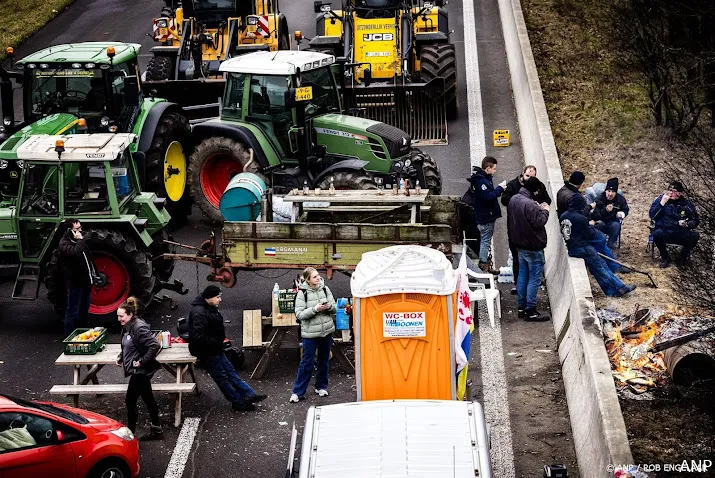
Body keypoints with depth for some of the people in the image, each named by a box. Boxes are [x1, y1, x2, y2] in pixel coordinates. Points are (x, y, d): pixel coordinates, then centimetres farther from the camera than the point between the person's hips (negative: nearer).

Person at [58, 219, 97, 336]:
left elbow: (88, 257, 25)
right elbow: (75, 253, -34)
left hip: (85, 281, 9)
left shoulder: (78, 240, 15)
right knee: (73, 311, -4)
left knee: (84, 310, 19)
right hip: (75, 283, -9)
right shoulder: (64, 243, -14)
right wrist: (80, 240, -22)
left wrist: (93, 273, 22)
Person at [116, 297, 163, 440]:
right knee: (148, 399, 18)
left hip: (141, 371, -10)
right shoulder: (127, 327, 7)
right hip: (138, 371, 10)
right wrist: (121, 357, 9)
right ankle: (156, 430, 29)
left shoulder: (139, 328, -23)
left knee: (130, 401, -3)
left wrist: (142, 361, -23)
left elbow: (155, 346, -29)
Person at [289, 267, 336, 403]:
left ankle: (321, 387, 30)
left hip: (326, 330, 4)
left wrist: (329, 306, -13)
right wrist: (315, 309, -23)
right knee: (307, 362, -3)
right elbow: (299, 314, -14)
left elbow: (334, 307, 9)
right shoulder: (302, 293, -10)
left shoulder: (325, 289, 2)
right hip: (310, 332, -4)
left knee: (324, 360, 15)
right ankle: (298, 392, 4)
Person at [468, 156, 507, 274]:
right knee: (485, 240, -4)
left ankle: (484, 264, 23)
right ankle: (484, 265, 1)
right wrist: (500, 188, -20)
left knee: (485, 241, 15)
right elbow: (488, 196, -28)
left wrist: (499, 189, 2)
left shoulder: (485, 178, 12)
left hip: (488, 215, 10)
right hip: (485, 217, -10)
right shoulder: (480, 180, -21)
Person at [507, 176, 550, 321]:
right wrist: (544, 211, -7)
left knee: (522, 275, 16)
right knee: (534, 278, -1)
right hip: (533, 247, -9)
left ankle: (521, 307, 22)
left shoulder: (513, 200, 4)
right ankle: (530, 311, 1)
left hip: (520, 245, 9)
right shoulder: (529, 205, -26)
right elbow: (539, 222, -24)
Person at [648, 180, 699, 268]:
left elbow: (695, 221, 11)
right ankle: (665, 258, -9)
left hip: (680, 234, 1)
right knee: (657, 234, -36)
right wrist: (662, 203, -17)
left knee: (695, 236, -27)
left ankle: (683, 257, 2)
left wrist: (687, 224, -11)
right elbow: (652, 216, -8)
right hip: (664, 232, -1)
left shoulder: (687, 204, 7)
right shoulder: (660, 200, 3)